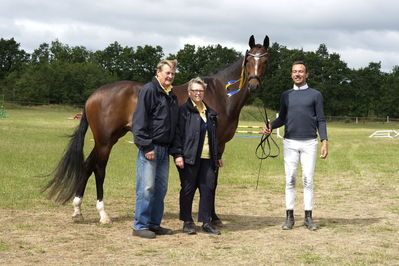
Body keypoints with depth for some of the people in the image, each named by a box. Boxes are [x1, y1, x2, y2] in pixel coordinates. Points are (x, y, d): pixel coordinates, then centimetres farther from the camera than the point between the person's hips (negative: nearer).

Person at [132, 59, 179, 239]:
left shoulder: (171, 95, 17)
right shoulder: (148, 90, -9)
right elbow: (139, 121, -15)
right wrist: (146, 146, -19)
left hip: (164, 149, 9)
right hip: (150, 148, -8)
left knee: (161, 189, 12)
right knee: (146, 188, -6)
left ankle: (154, 224, 20)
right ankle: (140, 226, 0)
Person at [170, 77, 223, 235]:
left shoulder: (209, 112, 19)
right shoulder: (183, 111, -2)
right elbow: (177, 134, -8)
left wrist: (218, 156, 22)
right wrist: (177, 154, -16)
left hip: (207, 158, 6)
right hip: (189, 157, -6)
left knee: (208, 189, 4)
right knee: (188, 189, 2)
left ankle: (206, 222, 10)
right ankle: (187, 222, 12)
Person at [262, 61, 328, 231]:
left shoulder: (315, 95, 5)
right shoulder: (286, 95, 12)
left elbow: (321, 120, 3)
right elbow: (282, 118, 15)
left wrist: (324, 142, -6)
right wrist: (270, 126, -6)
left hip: (309, 142, -2)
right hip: (290, 142, 2)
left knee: (308, 180, -1)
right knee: (290, 180, 1)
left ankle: (308, 217, 5)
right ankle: (289, 217, 5)